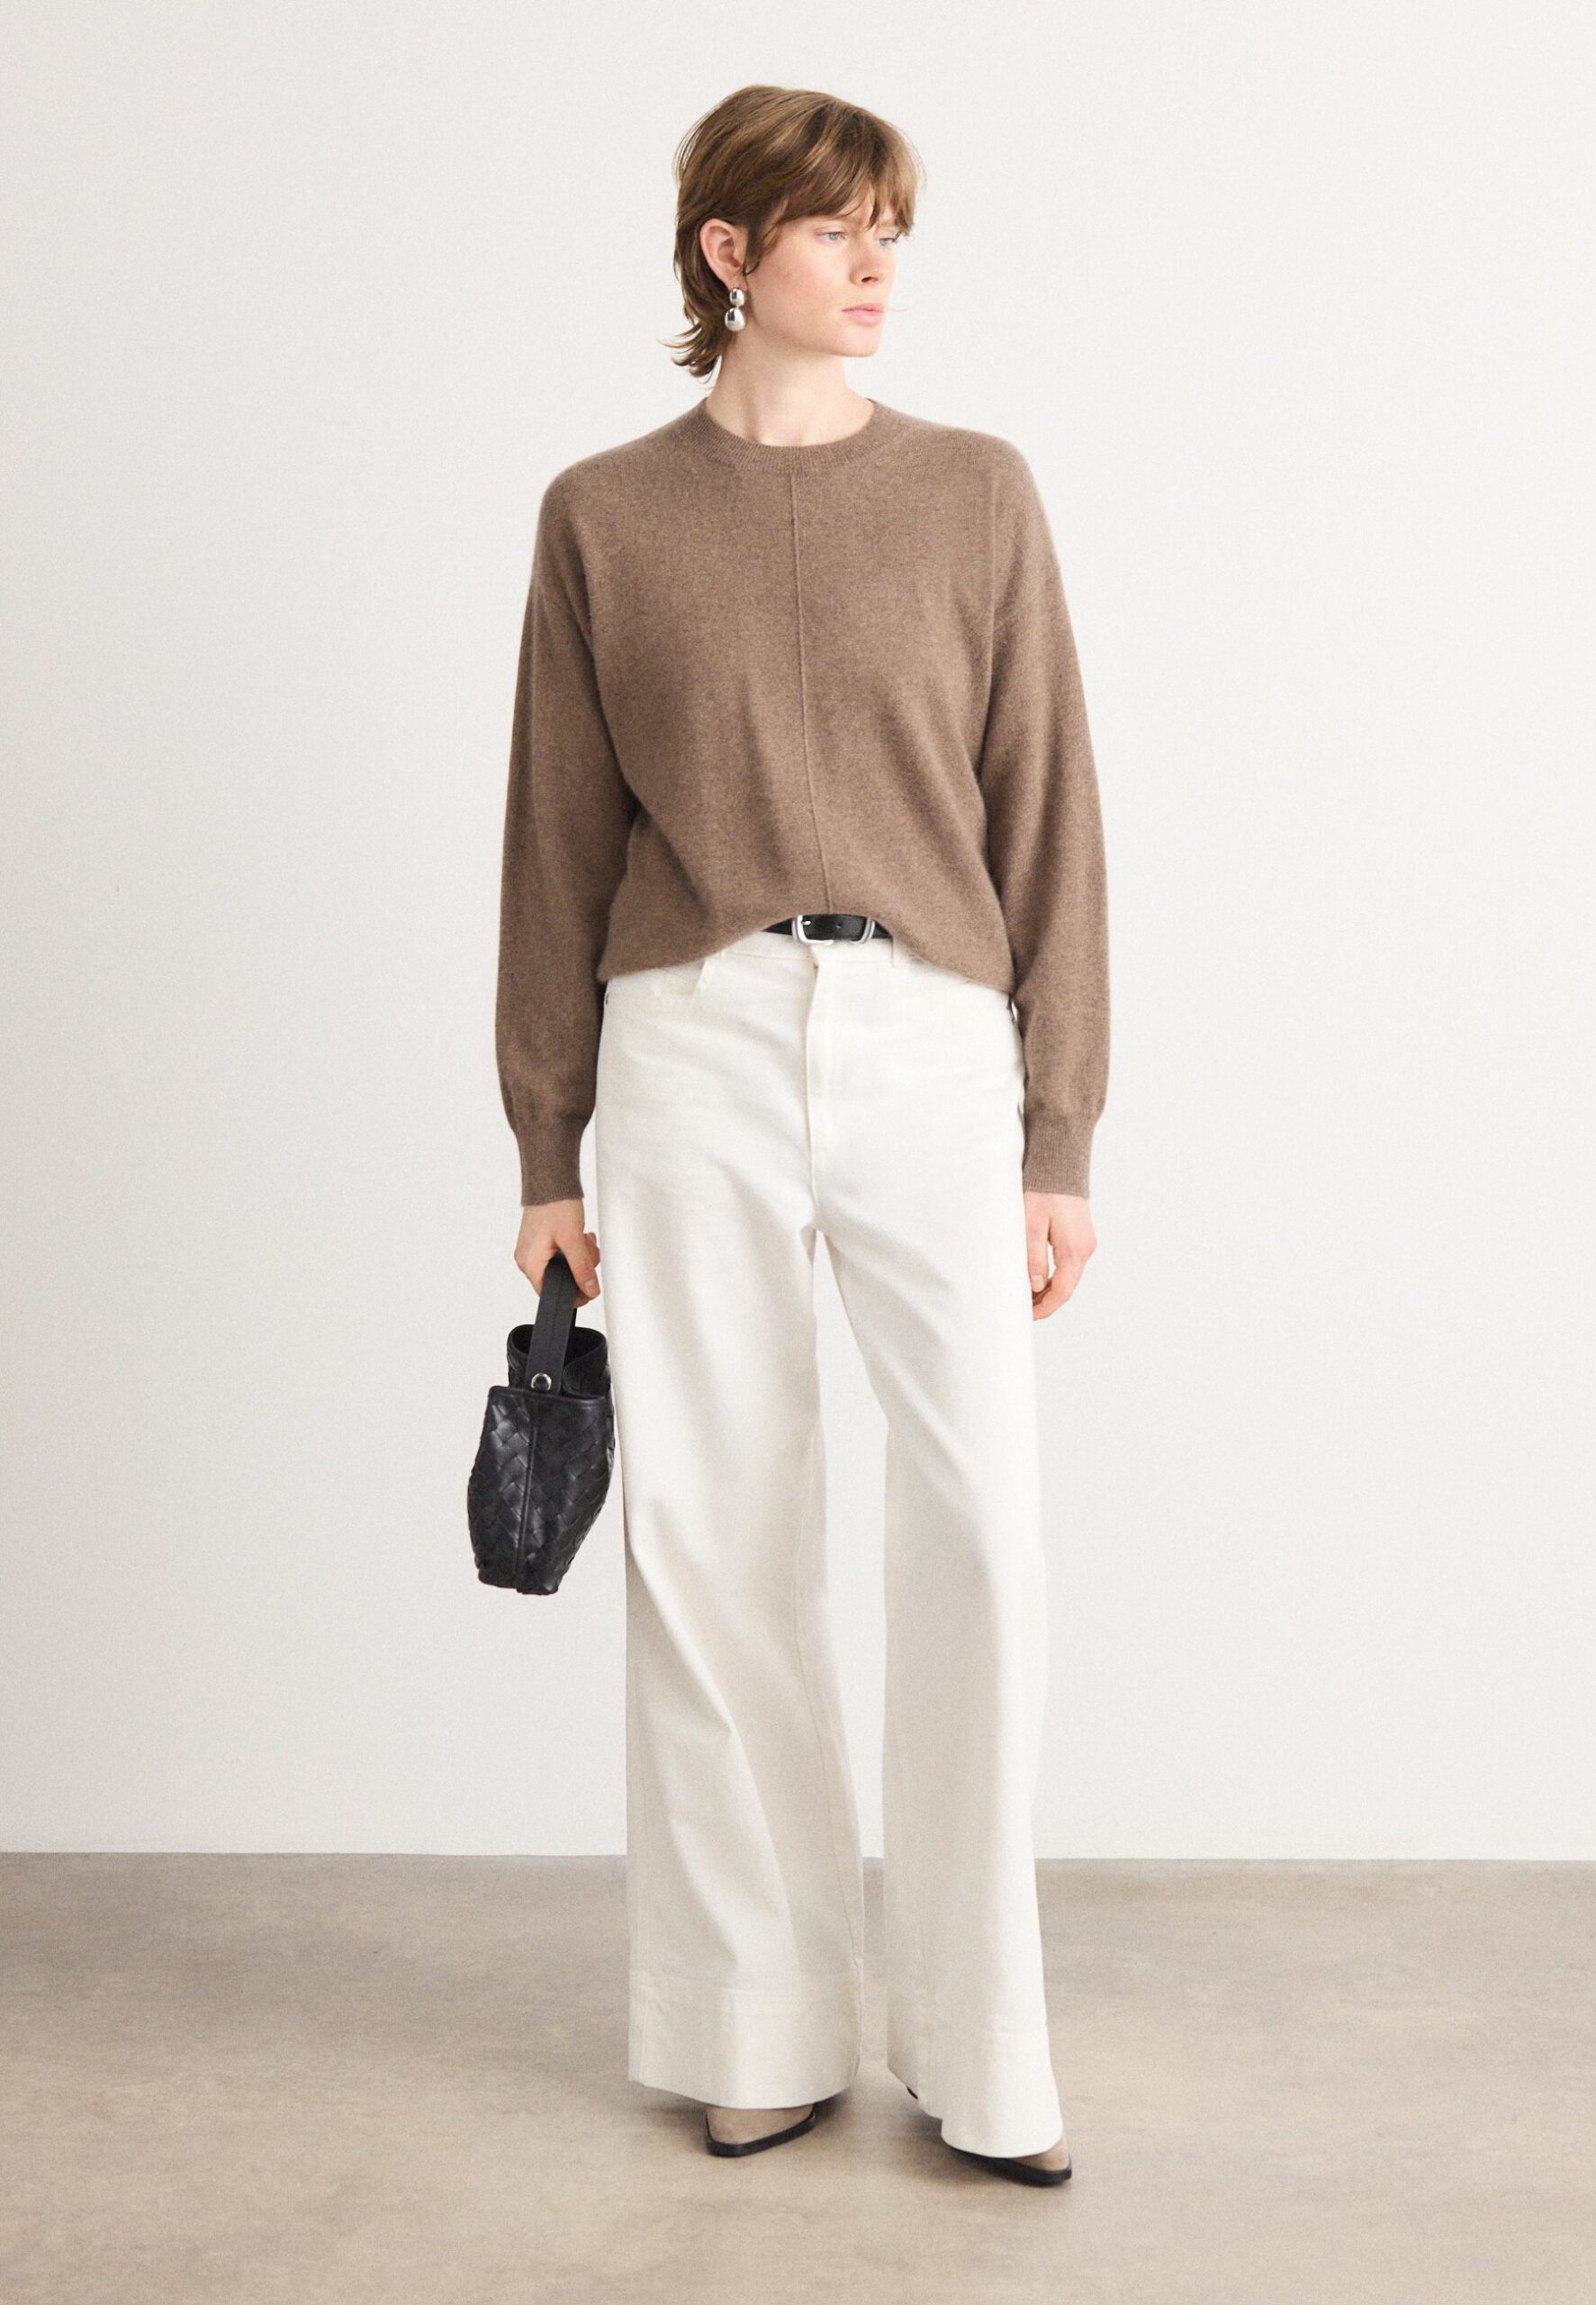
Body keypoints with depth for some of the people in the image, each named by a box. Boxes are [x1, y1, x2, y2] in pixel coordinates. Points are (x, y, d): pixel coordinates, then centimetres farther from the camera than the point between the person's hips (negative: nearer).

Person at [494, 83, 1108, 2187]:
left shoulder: (975, 493, 8)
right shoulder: (604, 516, 8)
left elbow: (1046, 821, 6)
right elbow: (558, 844, 10)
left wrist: (1062, 1138, 1)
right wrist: (546, 1149, 8)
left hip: (932, 1045, 0)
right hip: (696, 1046, 1)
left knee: (982, 1522, -8)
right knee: (713, 1534, 4)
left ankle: (979, 2042, 9)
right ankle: (762, 2028, 20)